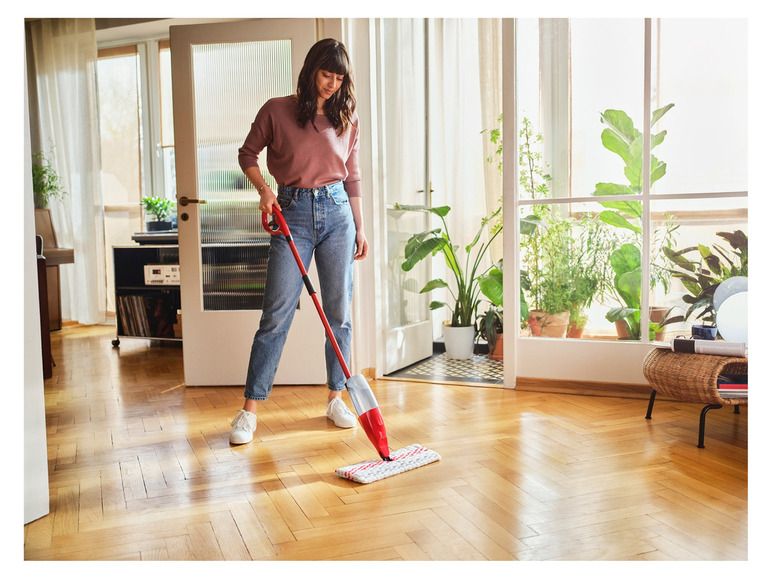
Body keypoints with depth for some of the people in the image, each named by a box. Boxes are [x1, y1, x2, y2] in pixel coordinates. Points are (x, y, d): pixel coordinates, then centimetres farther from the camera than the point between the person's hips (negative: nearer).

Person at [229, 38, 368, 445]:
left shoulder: (347, 119, 9)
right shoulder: (277, 111, 0)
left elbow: (352, 176, 14)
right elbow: (247, 154, 9)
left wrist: (360, 228, 12)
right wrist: (264, 189, -8)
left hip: (337, 213, 3)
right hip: (292, 213, -3)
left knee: (339, 313, 5)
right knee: (276, 315, -5)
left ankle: (336, 399, 19)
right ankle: (250, 410, 3)